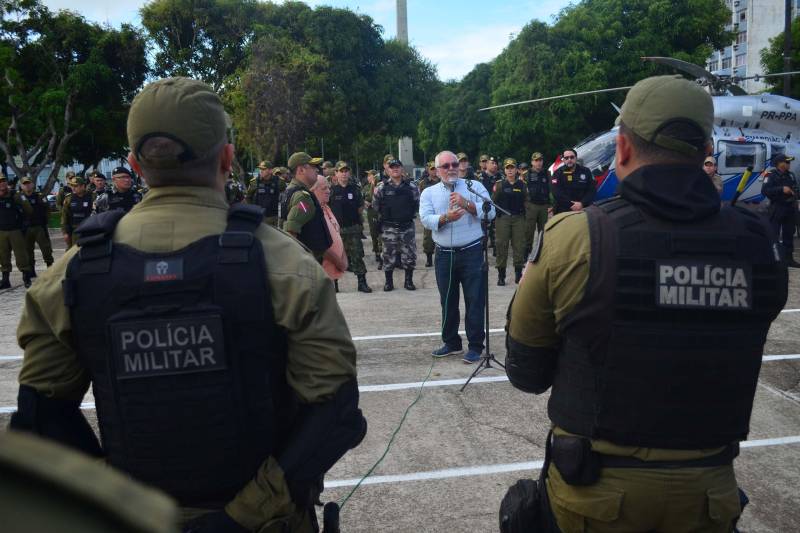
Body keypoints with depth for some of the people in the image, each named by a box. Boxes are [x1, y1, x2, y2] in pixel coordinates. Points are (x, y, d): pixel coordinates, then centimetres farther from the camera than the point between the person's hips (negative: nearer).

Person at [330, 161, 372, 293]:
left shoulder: (355, 189, 5)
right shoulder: (331, 190, -2)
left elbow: (360, 208, 11)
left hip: (353, 227, 1)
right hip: (337, 228, -1)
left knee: (357, 255, 2)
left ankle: (362, 282, 7)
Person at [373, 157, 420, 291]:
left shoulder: (411, 187, 2)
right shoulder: (382, 187, 0)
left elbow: (418, 204, 6)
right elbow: (376, 206, 6)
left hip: (407, 226, 1)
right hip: (389, 228, -1)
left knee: (410, 255, 3)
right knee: (389, 255, 4)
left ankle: (409, 281, 18)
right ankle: (388, 281, 17)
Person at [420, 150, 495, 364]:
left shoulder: (474, 187, 3)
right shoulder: (429, 193, 7)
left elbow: (490, 211, -9)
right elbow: (426, 219, -8)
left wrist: (467, 204, -21)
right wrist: (445, 218, -25)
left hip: (472, 252, -2)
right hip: (444, 254, 3)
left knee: (475, 300, 0)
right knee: (447, 301, 13)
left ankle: (475, 345, 11)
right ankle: (451, 342, 27)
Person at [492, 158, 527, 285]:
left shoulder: (521, 184, 8)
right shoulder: (500, 184, 3)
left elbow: (526, 200, 6)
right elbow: (493, 201, -2)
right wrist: (496, 191, -13)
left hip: (518, 217, 1)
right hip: (503, 217, -1)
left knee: (519, 245, 2)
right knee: (502, 245, -1)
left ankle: (518, 273, 13)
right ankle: (501, 275, 6)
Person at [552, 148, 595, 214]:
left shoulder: (586, 171, 6)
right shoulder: (558, 173, -2)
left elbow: (591, 191, 0)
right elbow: (557, 193, -13)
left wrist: (582, 203, -16)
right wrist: (572, 205, -19)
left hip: (583, 210, 2)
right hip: (563, 212, -2)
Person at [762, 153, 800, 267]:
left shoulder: (790, 175, 14)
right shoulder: (771, 175, -8)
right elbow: (764, 190, -20)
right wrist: (781, 189, -25)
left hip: (790, 208, 7)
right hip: (777, 208, -7)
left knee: (789, 234, 12)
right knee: (774, 235, -7)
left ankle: (788, 258, 19)